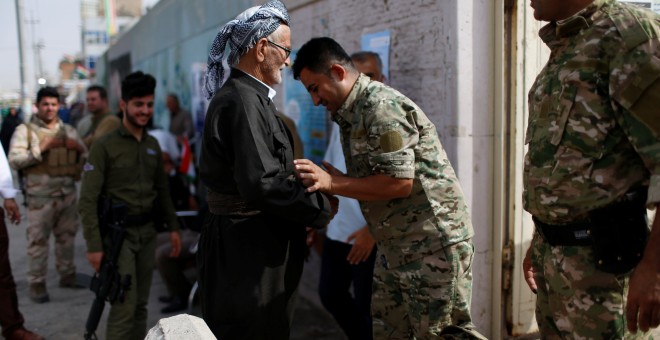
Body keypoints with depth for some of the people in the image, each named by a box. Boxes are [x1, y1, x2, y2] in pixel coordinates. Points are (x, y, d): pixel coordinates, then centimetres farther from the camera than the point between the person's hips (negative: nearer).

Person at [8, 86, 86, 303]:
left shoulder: (68, 130, 13)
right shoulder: (25, 130, -1)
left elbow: (86, 157, 15)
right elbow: (14, 160, -10)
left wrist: (78, 149, -7)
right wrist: (41, 149, -17)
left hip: (68, 194, 5)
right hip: (41, 197, -4)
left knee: (67, 237, 14)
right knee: (38, 241, 0)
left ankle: (67, 275, 28)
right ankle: (37, 284, 9)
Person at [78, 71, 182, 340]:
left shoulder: (153, 145, 10)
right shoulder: (105, 146, -9)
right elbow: (88, 200, -13)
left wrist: (173, 227, 12)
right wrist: (94, 245, -18)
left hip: (147, 232, 6)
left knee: (141, 305, 12)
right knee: (124, 307, -7)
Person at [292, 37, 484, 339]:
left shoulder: (381, 107, -19)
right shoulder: (351, 112, 11)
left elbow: (399, 183, -25)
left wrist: (331, 183, -22)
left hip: (433, 245, -10)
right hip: (394, 247, 10)